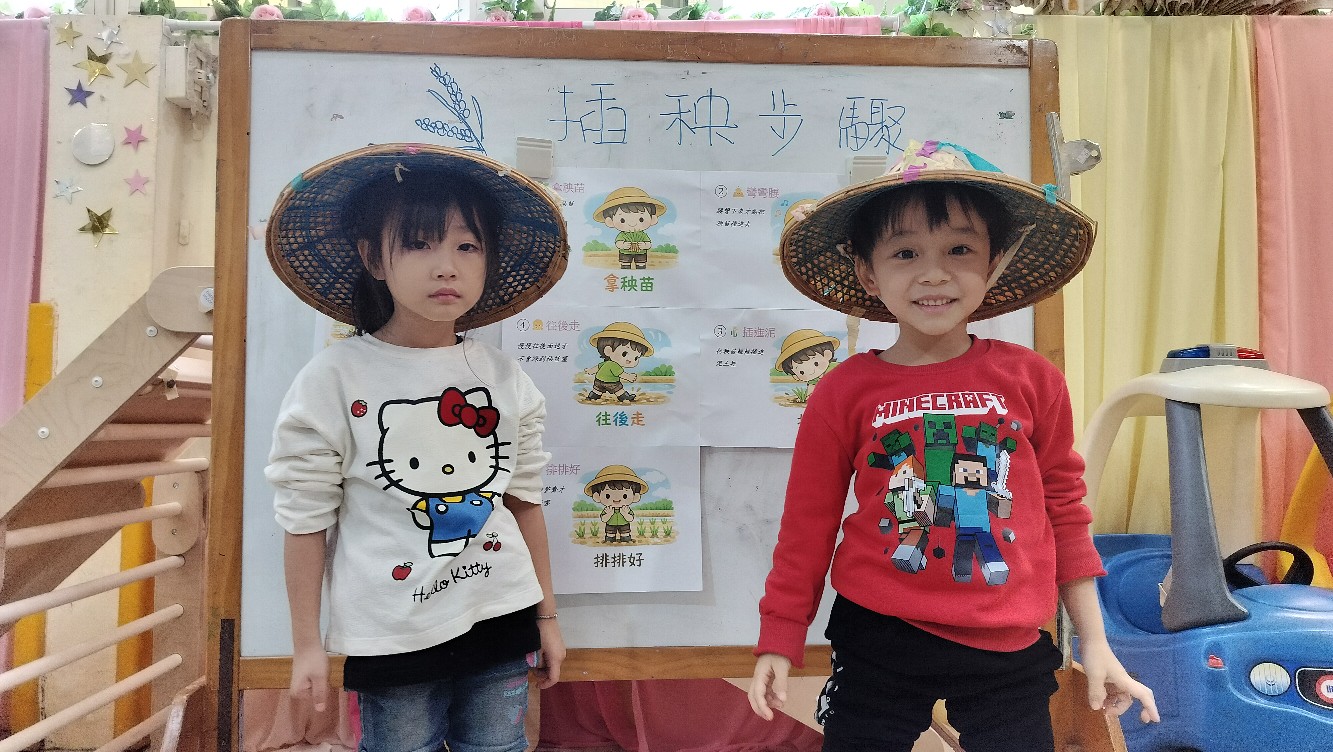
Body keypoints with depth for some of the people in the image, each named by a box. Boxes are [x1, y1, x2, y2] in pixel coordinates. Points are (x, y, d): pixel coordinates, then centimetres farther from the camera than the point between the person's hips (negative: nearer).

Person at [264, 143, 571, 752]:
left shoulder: (505, 379, -1)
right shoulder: (334, 379, -11)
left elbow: (524, 502, 6)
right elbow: (306, 518, -5)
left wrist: (547, 618, 11)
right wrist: (306, 646, -1)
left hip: (501, 623, 3)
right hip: (393, 640, -3)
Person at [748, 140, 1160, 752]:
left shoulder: (1032, 380, -4)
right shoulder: (845, 393, -8)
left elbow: (1064, 510, 6)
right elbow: (808, 524, 0)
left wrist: (1095, 642, 10)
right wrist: (779, 642, 5)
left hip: (1010, 653, 2)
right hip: (879, 640, -1)